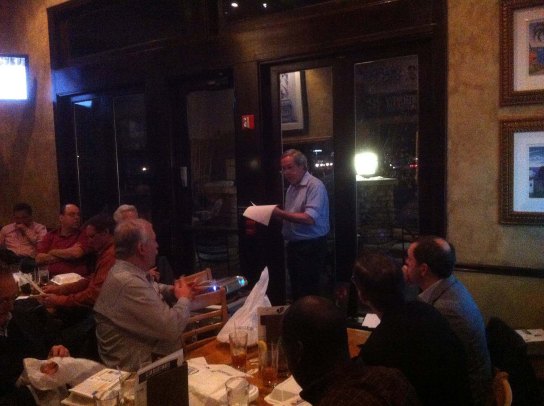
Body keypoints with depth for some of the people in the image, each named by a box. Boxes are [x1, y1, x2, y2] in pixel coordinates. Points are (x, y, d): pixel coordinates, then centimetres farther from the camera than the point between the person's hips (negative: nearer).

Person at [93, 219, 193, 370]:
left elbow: (144, 291, 27)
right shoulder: (128, 283, -27)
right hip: (138, 368, -10)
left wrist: (172, 290, 8)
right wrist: (184, 299, -9)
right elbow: (172, 328, -29)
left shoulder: (125, 272, 4)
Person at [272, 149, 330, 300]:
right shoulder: (291, 188, 14)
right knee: (296, 293, 16)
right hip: (294, 246, 8)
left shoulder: (315, 185, -13)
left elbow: (310, 219, -24)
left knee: (308, 296, -3)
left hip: (310, 248, -8)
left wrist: (280, 213, -22)